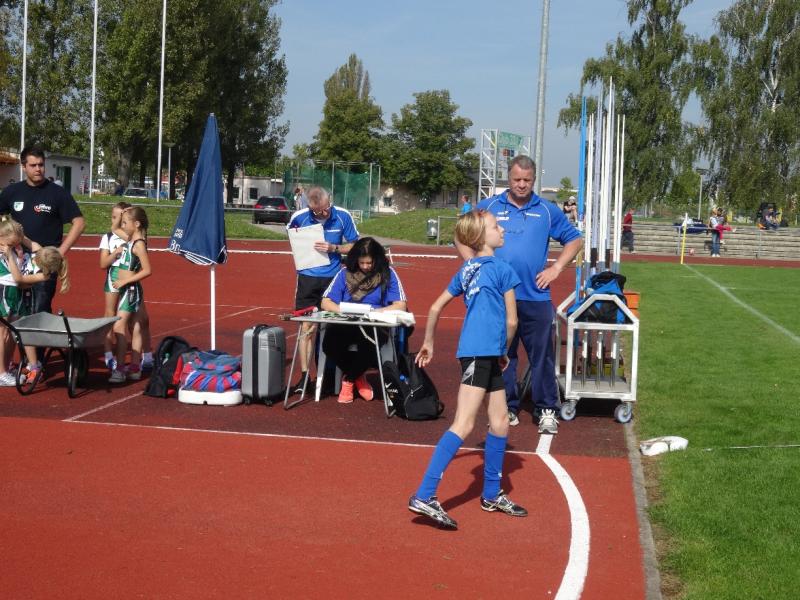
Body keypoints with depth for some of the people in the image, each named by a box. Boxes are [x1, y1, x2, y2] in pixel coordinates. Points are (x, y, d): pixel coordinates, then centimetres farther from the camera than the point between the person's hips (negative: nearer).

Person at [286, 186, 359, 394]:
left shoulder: (343, 217, -8)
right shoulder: (299, 217, -5)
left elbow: (354, 246, 1)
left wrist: (333, 248, -15)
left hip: (333, 277, 0)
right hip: (307, 277, 0)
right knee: (306, 327, -1)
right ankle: (304, 375, 4)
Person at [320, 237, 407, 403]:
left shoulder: (387, 274, 4)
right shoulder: (345, 273, 8)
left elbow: (400, 306, -4)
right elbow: (326, 302, 3)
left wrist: (375, 311, -18)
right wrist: (342, 310, -18)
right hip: (345, 325, 2)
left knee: (368, 346, -38)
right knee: (330, 344, -32)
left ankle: (348, 379, -2)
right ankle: (358, 377, 1)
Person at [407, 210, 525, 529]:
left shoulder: (466, 269, 17)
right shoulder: (503, 269, -5)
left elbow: (436, 307, 22)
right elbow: (511, 321, -2)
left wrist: (428, 343, 33)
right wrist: (504, 351, 14)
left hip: (487, 356, 9)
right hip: (481, 351, -9)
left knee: (500, 421, 16)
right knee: (463, 424, -12)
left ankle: (491, 494, 26)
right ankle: (424, 496, -16)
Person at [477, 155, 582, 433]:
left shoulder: (548, 211, 7)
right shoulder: (489, 207, 7)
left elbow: (574, 239, 14)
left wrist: (556, 268, 3)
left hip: (536, 297, 0)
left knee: (541, 356, 1)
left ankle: (546, 410, 10)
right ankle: (508, 408, 17)